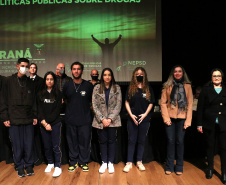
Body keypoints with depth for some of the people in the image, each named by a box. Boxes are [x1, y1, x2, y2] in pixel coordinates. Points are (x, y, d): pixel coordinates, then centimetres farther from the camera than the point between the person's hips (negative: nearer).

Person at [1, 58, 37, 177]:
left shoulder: (29, 82, 10)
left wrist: (34, 116, 7)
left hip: (28, 119, 2)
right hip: (14, 119, -2)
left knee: (29, 144, 6)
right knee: (17, 145, 5)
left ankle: (29, 165, 22)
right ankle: (19, 166, 22)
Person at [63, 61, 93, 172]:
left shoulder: (88, 85, 0)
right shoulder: (67, 86, 5)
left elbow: (92, 101, 11)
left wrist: (84, 107, 6)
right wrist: (73, 107, 11)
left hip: (85, 119, -1)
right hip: (70, 119, 1)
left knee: (84, 141, 4)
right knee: (72, 142, 8)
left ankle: (83, 162, 21)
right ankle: (73, 162, 23)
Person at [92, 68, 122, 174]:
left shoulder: (117, 88, 2)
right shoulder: (97, 88, 1)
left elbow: (118, 105, -2)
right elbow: (94, 105, -2)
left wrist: (110, 119, -10)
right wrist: (102, 119, -10)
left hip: (113, 120, 0)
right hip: (100, 120, 0)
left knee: (111, 140, 5)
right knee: (102, 141, 7)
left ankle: (110, 163, 19)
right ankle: (104, 162, 20)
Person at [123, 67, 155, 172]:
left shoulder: (148, 89, 4)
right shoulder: (130, 88, 3)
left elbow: (151, 103, 6)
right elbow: (127, 103, 3)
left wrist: (145, 114, -7)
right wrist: (131, 115, -8)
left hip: (144, 119, 1)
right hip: (132, 119, -1)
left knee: (141, 141, 9)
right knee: (131, 141, 4)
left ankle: (139, 162, 22)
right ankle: (129, 163, 12)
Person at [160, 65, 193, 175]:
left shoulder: (187, 86, 6)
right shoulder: (167, 86, 5)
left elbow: (190, 104, 2)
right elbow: (163, 102, 1)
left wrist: (188, 120, -5)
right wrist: (166, 117, -8)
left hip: (182, 118, 0)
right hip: (170, 118, 0)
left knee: (180, 141, 4)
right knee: (170, 141, 4)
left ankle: (179, 167, 18)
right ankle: (169, 166, 16)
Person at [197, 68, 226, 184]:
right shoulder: (206, 89, 2)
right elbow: (200, 107, 1)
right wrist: (199, 124, -4)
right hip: (209, 124, 0)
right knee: (210, 146, 10)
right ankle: (210, 168, 27)